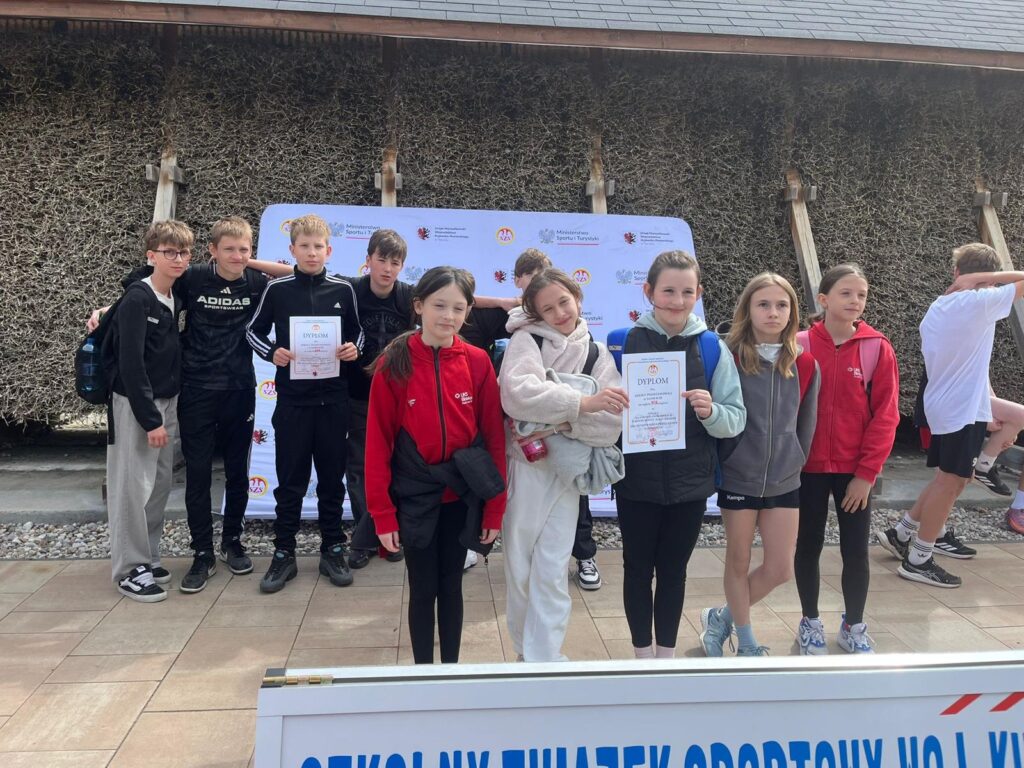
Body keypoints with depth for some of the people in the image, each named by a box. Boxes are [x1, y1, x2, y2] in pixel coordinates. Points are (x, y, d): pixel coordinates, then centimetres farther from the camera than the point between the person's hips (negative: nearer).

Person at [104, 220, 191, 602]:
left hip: (166, 402, 7)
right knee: (132, 487, -1)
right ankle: (130, 569, 9)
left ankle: (148, 556, 24)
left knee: (160, 485, 11)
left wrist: (166, 412, 6)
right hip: (134, 405, -7)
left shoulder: (175, 298, 7)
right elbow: (130, 364, -18)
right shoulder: (136, 299, -14)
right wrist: (150, 418, -18)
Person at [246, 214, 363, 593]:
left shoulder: (343, 289, 2)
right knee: (290, 479, 5)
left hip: (333, 398, 1)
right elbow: (254, 330, 9)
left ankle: (333, 550, 22)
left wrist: (354, 349, -8)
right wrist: (272, 353, -10)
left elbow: (356, 332, 13)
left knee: (332, 476, 9)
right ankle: (284, 554, 17)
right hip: (292, 397, -1)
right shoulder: (277, 289, 0)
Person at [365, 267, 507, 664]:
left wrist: (495, 508, -1)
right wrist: (382, 513, -8)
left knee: (451, 586, 16)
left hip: (463, 495, 1)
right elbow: (378, 442, -7)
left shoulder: (478, 362, -4)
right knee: (422, 589, 10)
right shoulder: (394, 364, -8)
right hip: (414, 497, -1)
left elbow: (494, 436, -1)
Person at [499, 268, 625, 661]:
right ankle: (526, 650, 27)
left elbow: (612, 422, -4)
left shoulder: (597, 355, 7)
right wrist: (582, 402, -27)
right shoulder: (526, 341, -2)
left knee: (552, 571, 0)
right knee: (519, 567, 8)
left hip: (567, 471, 1)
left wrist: (562, 422, -19)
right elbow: (518, 392, -22)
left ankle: (544, 659, 10)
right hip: (524, 467, -1)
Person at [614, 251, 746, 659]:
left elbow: (736, 419, -3)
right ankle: (643, 654, 30)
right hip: (637, 481, -1)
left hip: (690, 482, 1)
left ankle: (667, 654, 32)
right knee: (638, 568, 12)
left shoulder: (713, 347, -2)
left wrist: (710, 412, -22)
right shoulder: (625, 342, -5)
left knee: (673, 570, 15)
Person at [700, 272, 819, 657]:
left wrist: (795, 462, 12)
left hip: (784, 481, 4)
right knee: (739, 562, 10)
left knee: (780, 570, 6)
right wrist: (718, 461, -6)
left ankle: (722, 617, 29)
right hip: (738, 478, -3)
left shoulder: (804, 364, 0)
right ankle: (747, 642, 31)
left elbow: (807, 423, 9)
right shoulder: (730, 358, -10)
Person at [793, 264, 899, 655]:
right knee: (808, 546, 11)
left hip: (855, 471, 0)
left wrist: (866, 473, -9)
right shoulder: (800, 346, -6)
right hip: (808, 467, 0)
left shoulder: (877, 348, -5)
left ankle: (853, 627, 29)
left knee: (856, 552, 8)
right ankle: (810, 622, 30)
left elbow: (885, 416, -5)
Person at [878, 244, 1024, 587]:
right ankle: (918, 560, 5)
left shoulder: (937, 309, 9)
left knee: (949, 479, 19)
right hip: (963, 410, -8)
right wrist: (987, 277, -12)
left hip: (943, 406, 8)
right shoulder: (981, 302, -13)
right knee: (950, 483, -2)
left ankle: (901, 534, 24)